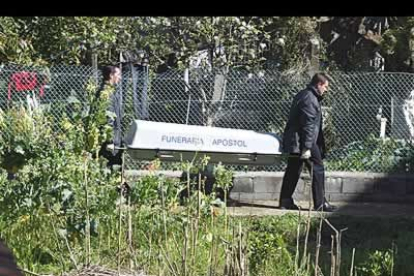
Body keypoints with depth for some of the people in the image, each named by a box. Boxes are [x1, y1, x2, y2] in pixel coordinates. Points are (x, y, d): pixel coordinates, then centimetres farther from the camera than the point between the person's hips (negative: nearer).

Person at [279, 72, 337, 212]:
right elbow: (308, 125, -22)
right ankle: (320, 203, -2)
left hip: (293, 142, 10)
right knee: (318, 169, -4)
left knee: (293, 171, 13)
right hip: (304, 142, -10)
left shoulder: (302, 96, 18)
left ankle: (285, 201, 16)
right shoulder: (310, 99, -16)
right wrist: (307, 147, -23)